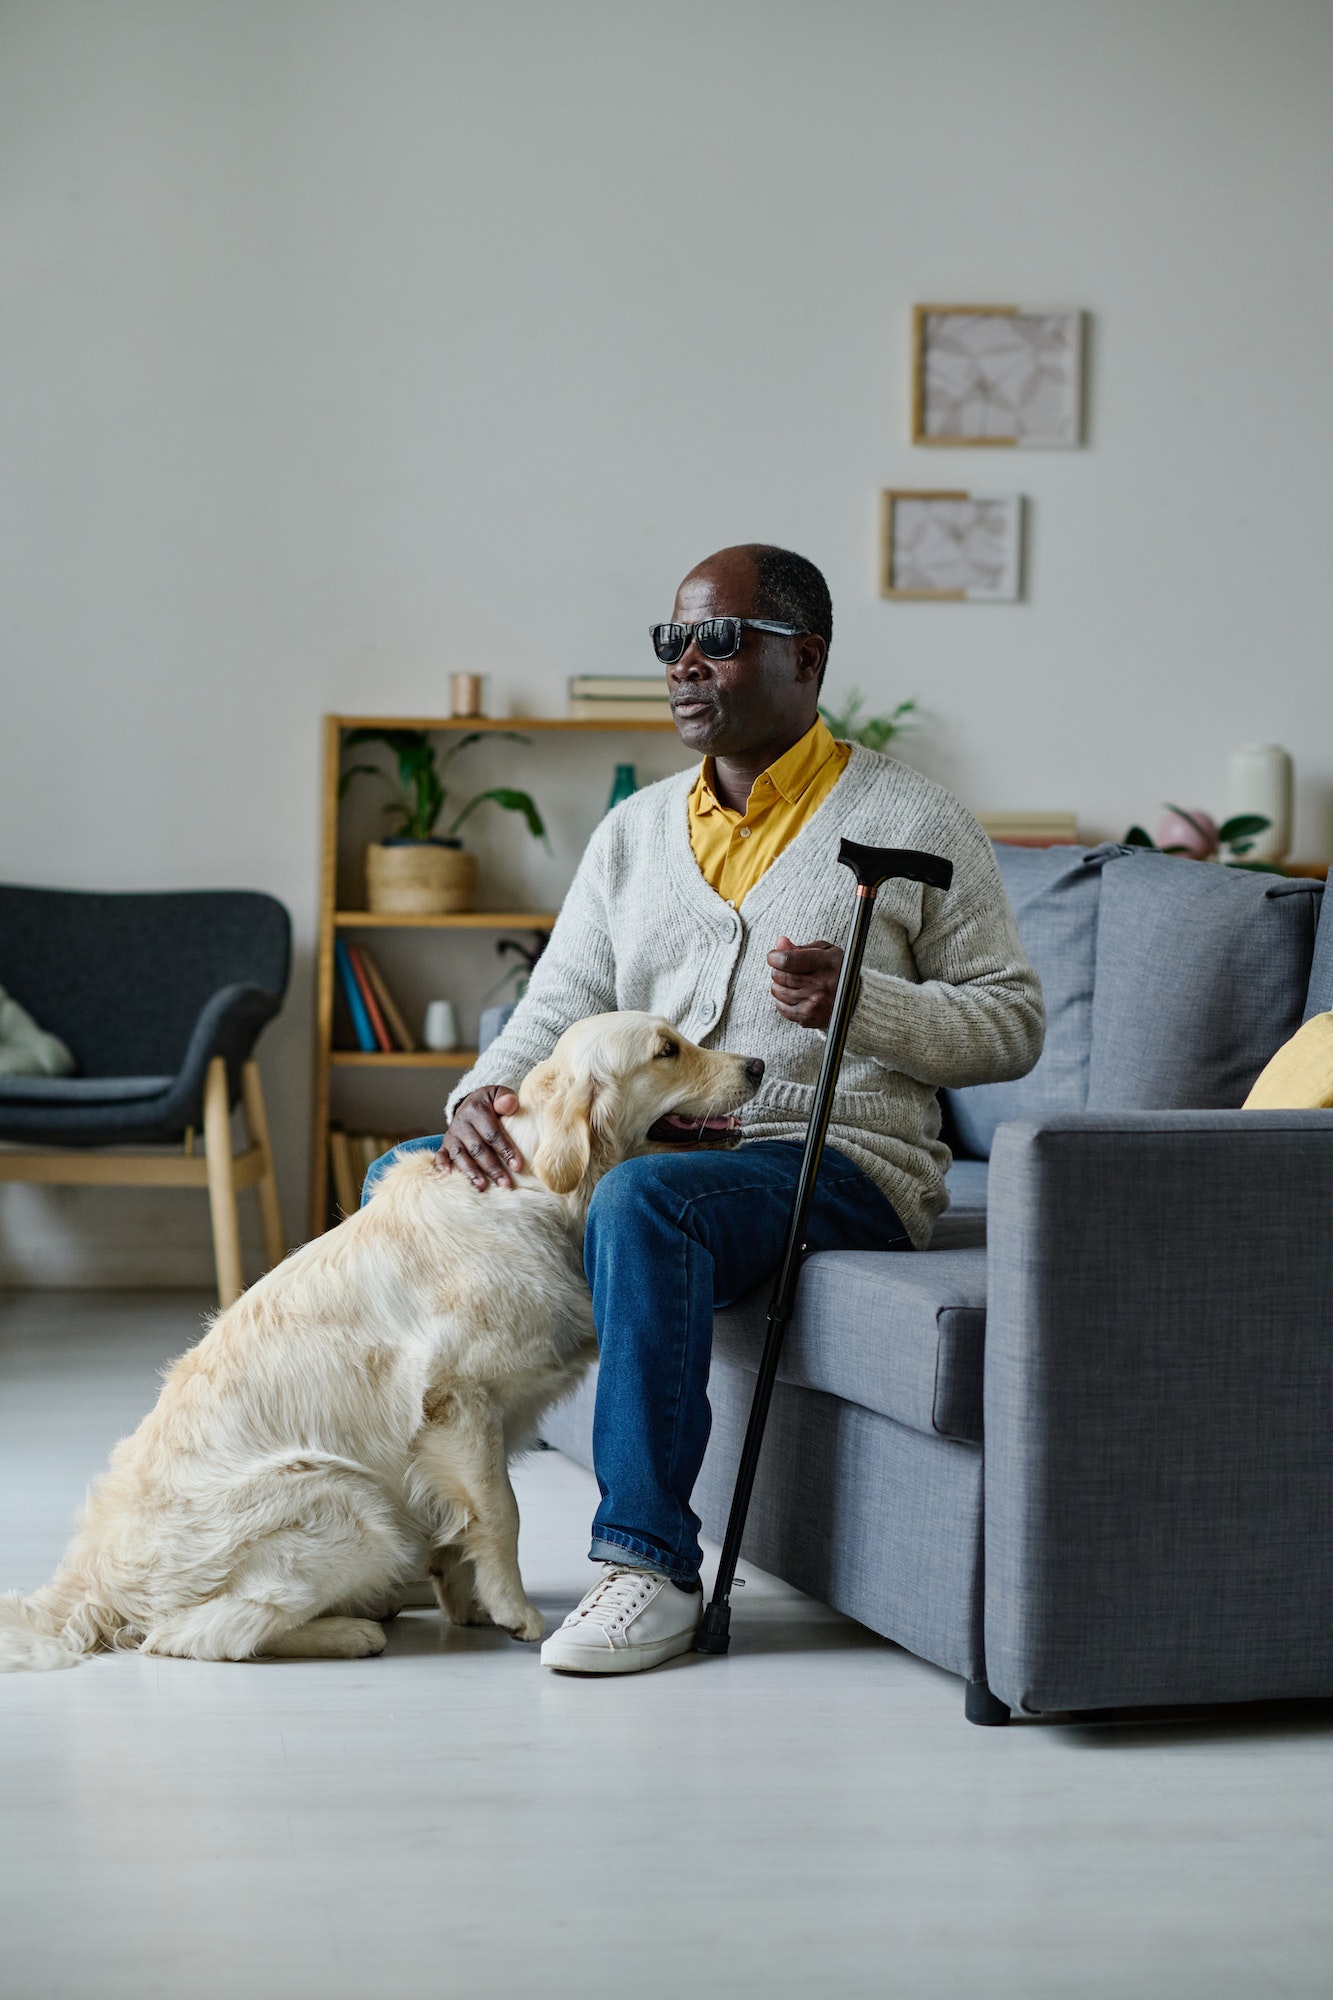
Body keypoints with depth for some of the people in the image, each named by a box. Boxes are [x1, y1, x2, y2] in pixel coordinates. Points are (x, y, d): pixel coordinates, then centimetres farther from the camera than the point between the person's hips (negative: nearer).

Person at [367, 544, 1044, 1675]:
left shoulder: (912, 824, 0)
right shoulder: (636, 830, 15)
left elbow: (1014, 1022, -2)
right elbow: (561, 1007, 9)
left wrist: (862, 1001, -20)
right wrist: (485, 1094, -13)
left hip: (839, 1165, -6)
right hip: (646, 1148, 6)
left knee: (643, 1201, -37)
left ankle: (652, 1567, -31)